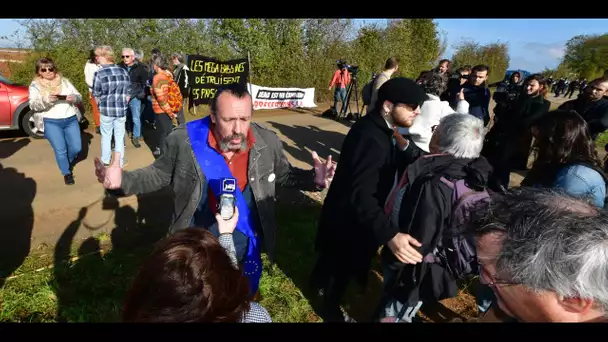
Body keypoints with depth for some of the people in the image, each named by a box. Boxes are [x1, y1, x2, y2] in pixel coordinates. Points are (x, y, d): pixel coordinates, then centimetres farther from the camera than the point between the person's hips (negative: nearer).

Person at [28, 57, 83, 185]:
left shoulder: (64, 81, 9)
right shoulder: (35, 85, 2)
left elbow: (79, 97, 8)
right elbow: (33, 105, -9)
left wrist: (73, 98, -16)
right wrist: (47, 100, -28)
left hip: (71, 120, 2)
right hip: (51, 122, -2)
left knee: (76, 148, 3)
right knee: (60, 150, -5)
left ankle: (68, 161, 36)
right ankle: (66, 173, 17)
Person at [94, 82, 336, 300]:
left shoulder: (267, 142, -15)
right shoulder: (183, 141, -19)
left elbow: (284, 174, 1)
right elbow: (159, 174, -3)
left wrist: (313, 179, -16)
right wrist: (123, 181, -21)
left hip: (246, 247, 2)